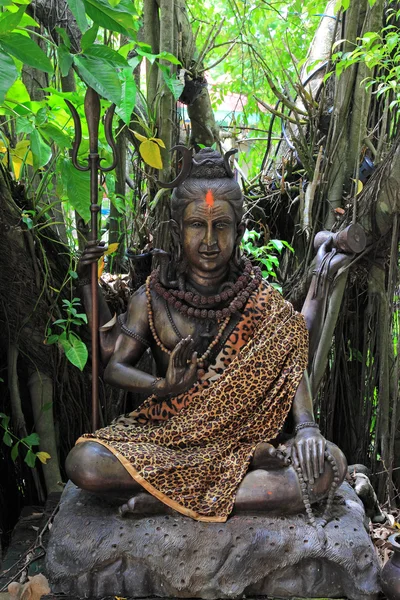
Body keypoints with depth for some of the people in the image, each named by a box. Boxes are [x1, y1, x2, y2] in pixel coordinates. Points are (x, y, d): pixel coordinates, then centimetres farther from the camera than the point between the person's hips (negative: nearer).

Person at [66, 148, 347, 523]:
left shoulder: (261, 300, -1)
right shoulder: (153, 298, 0)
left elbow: (290, 367, -9)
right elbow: (114, 365, -2)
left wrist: (306, 428, -27)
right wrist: (163, 387, -21)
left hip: (241, 434, 0)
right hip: (165, 436, 1)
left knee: (330, 465, -25)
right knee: (83, 463, -26)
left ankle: (187, 500, -20)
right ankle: (251, 471, -18)